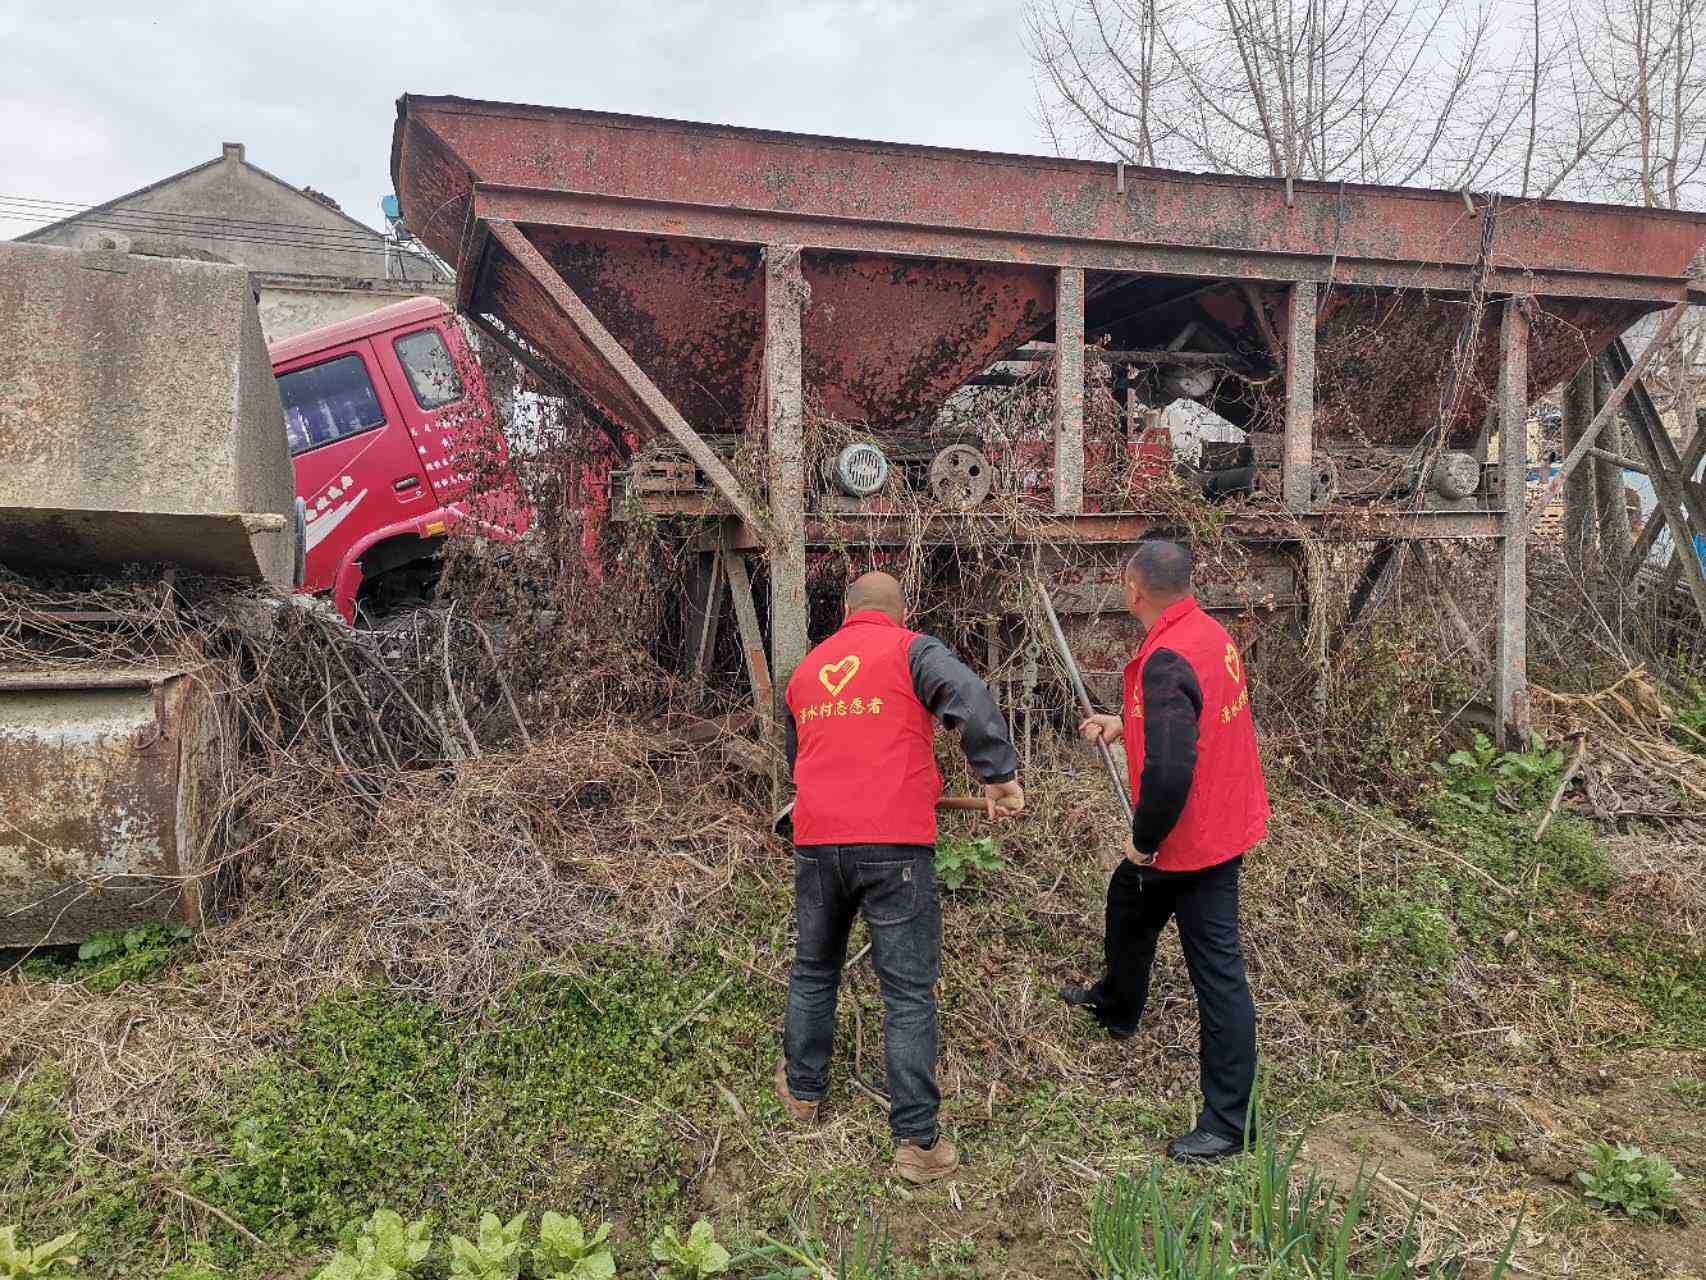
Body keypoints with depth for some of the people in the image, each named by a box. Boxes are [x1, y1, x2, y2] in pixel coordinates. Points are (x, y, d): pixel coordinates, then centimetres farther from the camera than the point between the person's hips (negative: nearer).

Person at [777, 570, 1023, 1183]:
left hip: (816, 843, 5)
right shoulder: (911, 650, 2)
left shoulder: (805, 670, 18)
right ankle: (917, 1141, 7)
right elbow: (971, 700, -17)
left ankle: (802, 1089, 38)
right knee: (909, 991, 3)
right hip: (894, 844, -4)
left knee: (813, 970, 23)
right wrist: (1000, 775, -13)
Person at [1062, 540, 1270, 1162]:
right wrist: (1125, 722, 20)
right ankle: (1115, 1004, 56)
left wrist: (1144, 842, -20)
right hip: (1223, 823, 10)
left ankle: (1227, 1124, 12)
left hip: (1192, 841, -10)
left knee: (1217, 974, 0)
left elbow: (1169, 769, -35)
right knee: (1128, 904, 30)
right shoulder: (1210, 633, 2)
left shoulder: (1167, 660, -29)